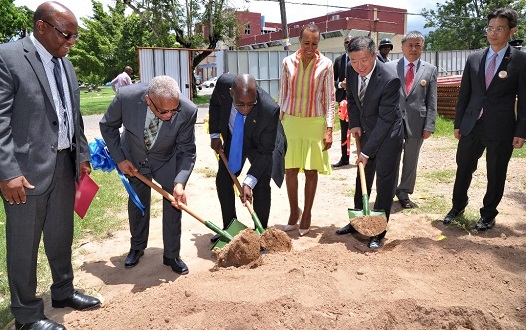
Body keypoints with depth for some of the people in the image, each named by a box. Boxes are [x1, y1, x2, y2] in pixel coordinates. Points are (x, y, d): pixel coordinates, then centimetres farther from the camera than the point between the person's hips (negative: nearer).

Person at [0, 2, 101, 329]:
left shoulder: (66, 63, 12)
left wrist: (83, 155, 14)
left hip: (65, 164, 7)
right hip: (28, 169, -7)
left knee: (62, 235, 20)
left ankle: (63, 291, 39)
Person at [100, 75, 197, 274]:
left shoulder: (187, 110, -35)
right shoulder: (126, 97, -34)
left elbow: (187, 151, -22)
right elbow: (107, 126, -12)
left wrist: (180, 182, -35)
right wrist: (119, 159, -13)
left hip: (168, 160, -1)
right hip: (134, 159, 1)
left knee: (174, 204, -2)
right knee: (137, 204, 14)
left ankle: (171, 255, 18)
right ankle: (137, 248, 38)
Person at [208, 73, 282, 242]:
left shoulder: (270, 109, -39)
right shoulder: (223, 83, -31)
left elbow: (265, 151, -29)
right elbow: (215, 103, -4)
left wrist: (249, 182, -34)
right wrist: (214, 134, -4)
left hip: (258, 145, -3)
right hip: (232, 140, 4)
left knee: (261, 186, -14)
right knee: (222, 181, 3)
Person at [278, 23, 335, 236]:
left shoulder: (325, 65, -3)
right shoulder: (288, 62, 2)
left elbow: (329, 98, -2)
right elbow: (282, 95, 7)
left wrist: (329, 129, -7)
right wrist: (279, 123, 4)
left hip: (315, 123, -1)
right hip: (291, 121, 2)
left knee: (311, 171, 4)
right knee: (290, 170, 4)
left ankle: (306, 215, 20)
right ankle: (294, 211, 23)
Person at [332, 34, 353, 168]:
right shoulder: (338, 60, 8)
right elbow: (333, 80, 8)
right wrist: (340, 84, -11)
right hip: (343, 98, 3)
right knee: (344, 131, 10)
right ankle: (344, 158, 19)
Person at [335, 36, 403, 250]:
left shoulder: (390, 80, -29)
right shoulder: (351, 71, -10)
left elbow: (385, 119, -26)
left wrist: (367, 151, -24)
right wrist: (354, 124, -3)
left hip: (387, 135, -6)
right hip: (365, 132, 7)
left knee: (385, 183, -1)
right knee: (362, 178, 16)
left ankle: (378, 233, 10)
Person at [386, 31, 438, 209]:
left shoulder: (431, 70, 5)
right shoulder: (390, 67, 2)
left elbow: (432, 101, 3)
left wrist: (429, 126, -4)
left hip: (416, 123, 1)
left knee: (411, 160, 11)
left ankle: (404, 193, 27)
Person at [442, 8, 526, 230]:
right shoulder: (474, 59, 7)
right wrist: (458, 123, 8)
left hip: (500, 128, -3)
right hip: (472, 125, 3)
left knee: (495, 174, 9)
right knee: (463, 168, 13)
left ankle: (488, 215, 25)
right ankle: (458, 206, 33)